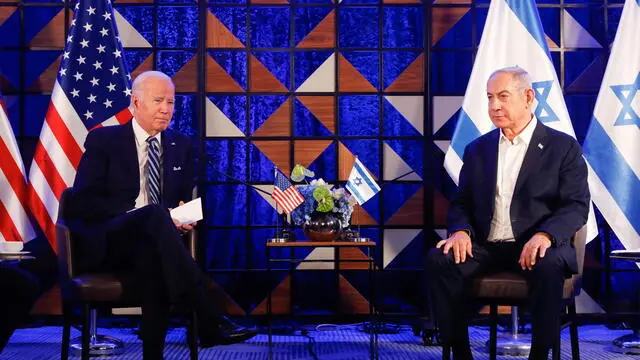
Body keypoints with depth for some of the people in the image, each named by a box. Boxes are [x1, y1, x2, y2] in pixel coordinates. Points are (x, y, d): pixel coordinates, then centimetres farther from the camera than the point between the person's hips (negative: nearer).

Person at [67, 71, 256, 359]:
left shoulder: (181, 146, 17)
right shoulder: (103, 140, 5)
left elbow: (186, 198, 19)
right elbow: (82, 202, -4)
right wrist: (134, 213, -19)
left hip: (150, 244, 3)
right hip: (106, 245, -3)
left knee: (152, 254, -38)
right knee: (154, 214, -37)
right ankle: (209, 321, -43)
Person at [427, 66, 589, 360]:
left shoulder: (563, 147, 3)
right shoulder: (477, 149, 15)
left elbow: (577, 206, -5)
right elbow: (461, 203, 14)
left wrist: (545, 234, -25)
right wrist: (461, 230, -10)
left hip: (535, 247, -3)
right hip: (485, 247, 3)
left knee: (548, 265, -38)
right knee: (439, 260, -25)